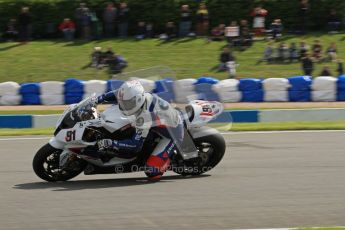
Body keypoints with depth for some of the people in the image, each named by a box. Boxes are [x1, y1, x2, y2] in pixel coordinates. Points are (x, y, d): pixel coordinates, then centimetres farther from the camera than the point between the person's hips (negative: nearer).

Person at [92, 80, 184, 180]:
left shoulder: (145, 115, -37)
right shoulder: (142, 96, -14)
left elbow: (135, 145, -33)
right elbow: (115, 95, 5)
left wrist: (111, 143, -33)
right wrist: (97, 100, -4)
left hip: (172, 134, -9)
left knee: (152, 172, -16)